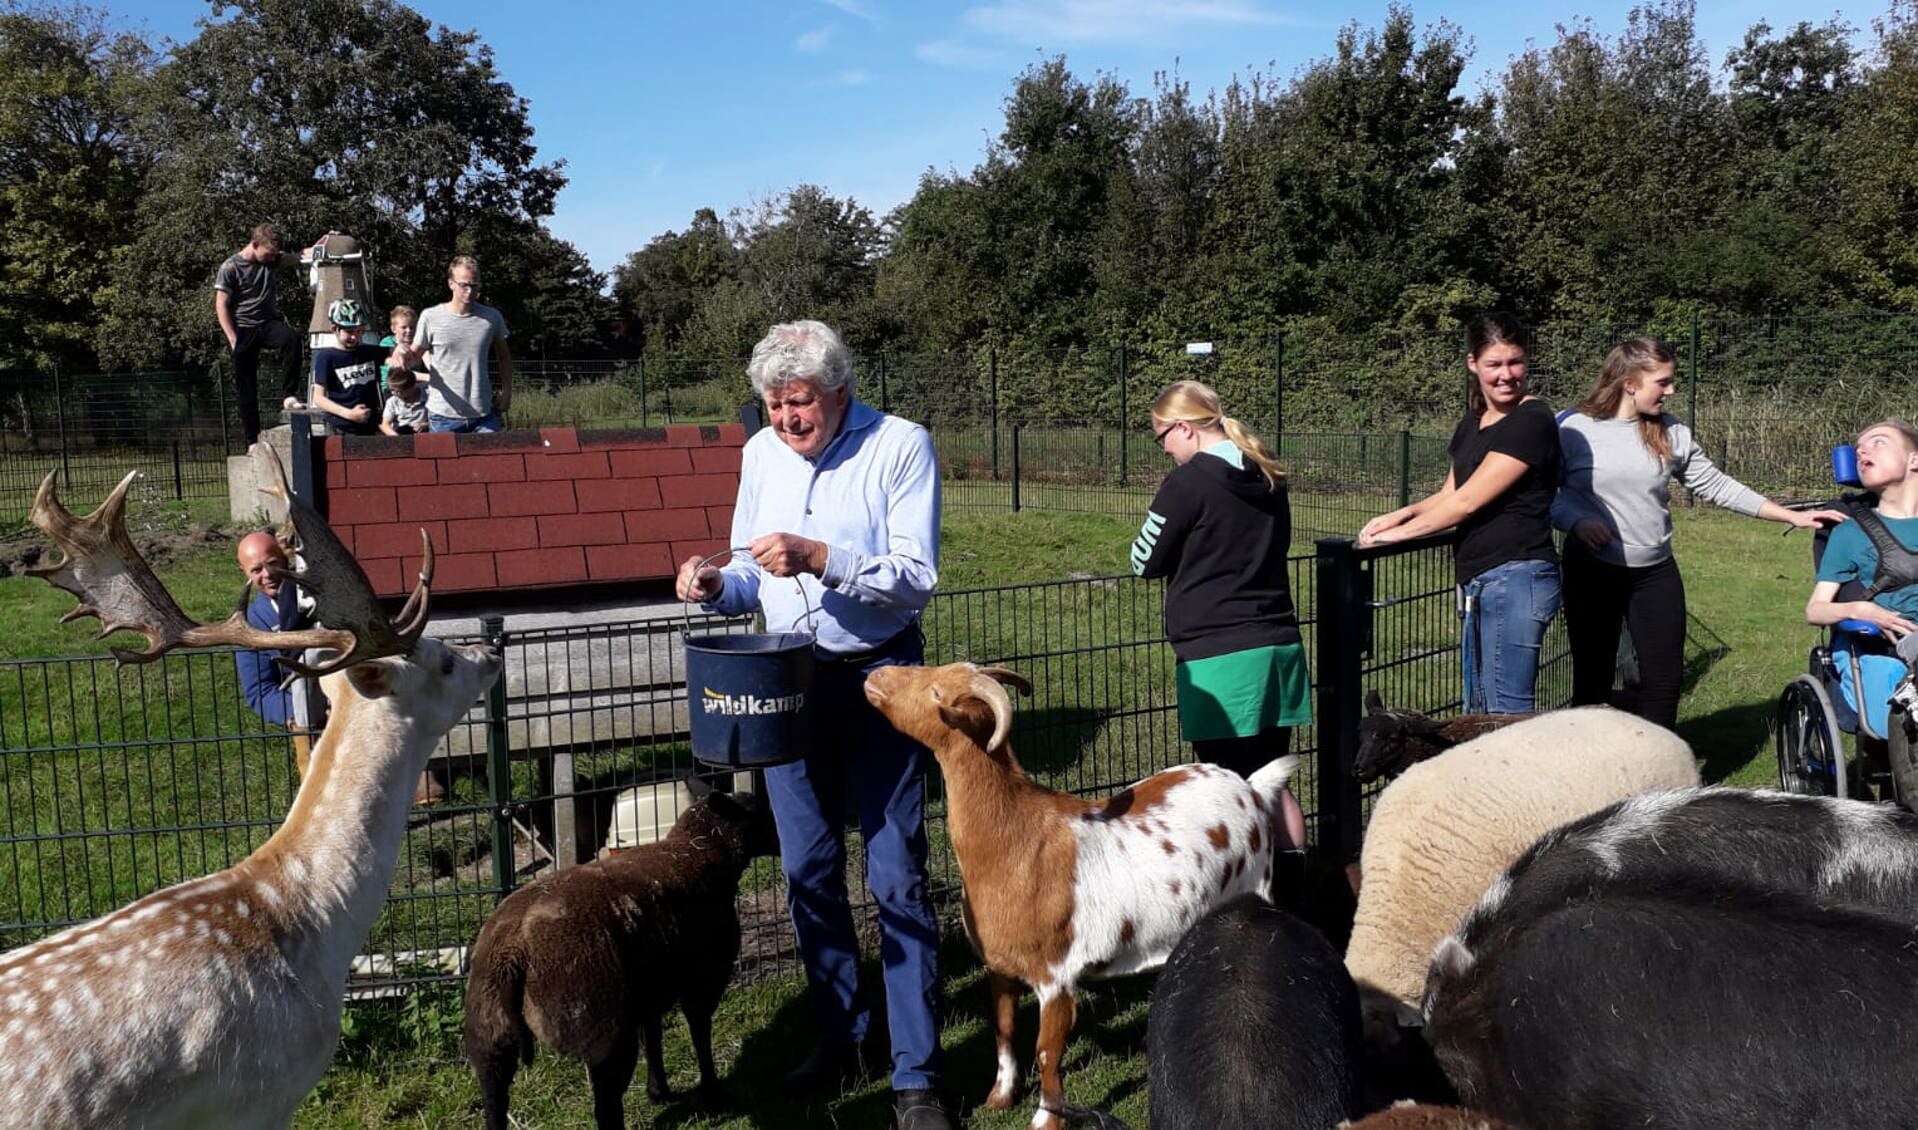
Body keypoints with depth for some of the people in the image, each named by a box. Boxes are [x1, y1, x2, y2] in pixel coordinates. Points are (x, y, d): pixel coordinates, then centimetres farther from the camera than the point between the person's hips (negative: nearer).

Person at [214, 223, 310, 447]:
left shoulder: (271, 259, 6)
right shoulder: (230, 267, -9)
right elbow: (221, 306, -8)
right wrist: (233, 340, -15)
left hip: (269, 323, 3)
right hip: (243, 330, -3)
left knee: (292, 339, -32)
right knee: (246, 387, 1)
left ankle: (288, 396, -25)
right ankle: (252, 441, 7)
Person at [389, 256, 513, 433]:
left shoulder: (492, 317, 2)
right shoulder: (431, 317, -4)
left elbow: (503, 356, 15)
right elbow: (415, 355, 3)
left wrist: (506, 392, 7)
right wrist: (402, 354, -20)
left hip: (484, 414, 2)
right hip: (443, 416, -1)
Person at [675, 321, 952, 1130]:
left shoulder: (901, 446, -10)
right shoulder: (761, 453, 6)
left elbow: (917, 576, -17)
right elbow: (753, 574, 12)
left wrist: (819, 557, -29)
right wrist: (719, 587, -10)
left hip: (877, 677, -5)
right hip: (788, 678, 5)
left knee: (896, 875, -1)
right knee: (808, 871, 13)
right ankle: (837, 1037, 31)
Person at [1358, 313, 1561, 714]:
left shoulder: (1531, 422, -13)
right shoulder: (1474, 419, 15)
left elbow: (1467, 501, -15)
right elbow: (1449, 494, 16)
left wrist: (1399, 532, -7)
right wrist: (1402, 514, -3)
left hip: (1515, 580, -9)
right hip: (1480, 584, 9)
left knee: (1505, 716, -7)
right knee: (1478, 715, 15)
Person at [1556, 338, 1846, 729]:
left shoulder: (1672, 433, 4)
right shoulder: (1572, 428, -9)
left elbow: (1716, 486, 7)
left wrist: (1792, 516, 5)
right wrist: (1577, 521, -27)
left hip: (1656, 573, 4)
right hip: (1591, 573, -4)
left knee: (1664, 681, 5)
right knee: (1593, 681, 5)